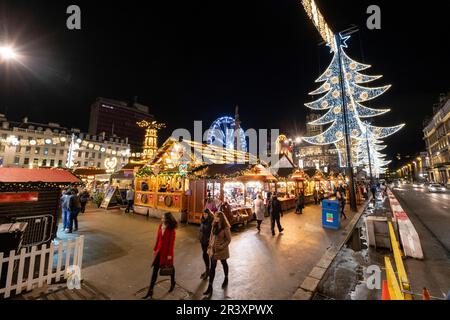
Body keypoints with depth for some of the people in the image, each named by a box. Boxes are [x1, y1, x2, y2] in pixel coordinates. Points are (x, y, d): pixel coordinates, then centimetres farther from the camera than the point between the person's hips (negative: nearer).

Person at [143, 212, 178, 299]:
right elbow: (158, 239, 5)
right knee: (155, 270, 8)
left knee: (170, 267, 18)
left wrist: (170, 254, -16)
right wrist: (155, 249, 10)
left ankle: (173, 283, 44)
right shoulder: (160, 226, -3)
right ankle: (150, 291, 22)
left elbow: (172, 243, -18)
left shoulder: (171, 230, -21)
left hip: (167, 252, -5)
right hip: (159, 251, 5)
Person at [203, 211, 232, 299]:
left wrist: (221, 247, -20)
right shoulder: (214, 225, -6)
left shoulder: (225, 228, -22)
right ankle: (210, 287, 19)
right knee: (212, 267, 8)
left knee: (224, 264, 21)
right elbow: (211, 236, 5)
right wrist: (209, 246, 6)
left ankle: (226, 279, 47)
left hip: (222, 249, -4)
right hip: (213, 249, 4)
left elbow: (228, 240, -16)